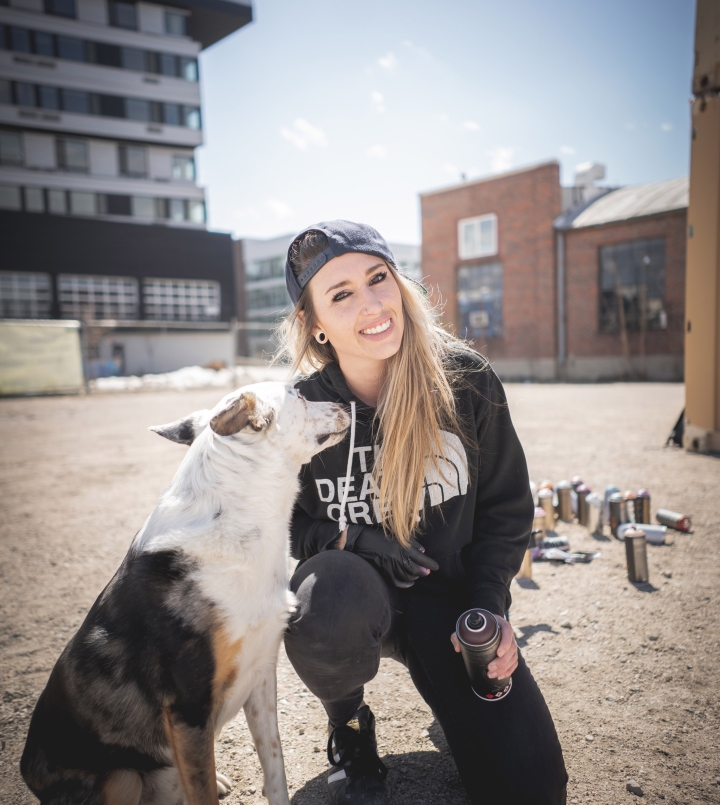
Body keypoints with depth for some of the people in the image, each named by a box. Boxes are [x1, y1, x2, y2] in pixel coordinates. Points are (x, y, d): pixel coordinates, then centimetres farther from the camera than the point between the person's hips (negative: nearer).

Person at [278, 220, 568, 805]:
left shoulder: (467, 380, -11)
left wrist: (489, 607, -11)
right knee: (329, 605, -38)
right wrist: (354, 541, -19)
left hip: (451, 592, 1)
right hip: (357, 587, 0)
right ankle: (349, 725, -1)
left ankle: (452, 691, 23)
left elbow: (506, 505, 0)